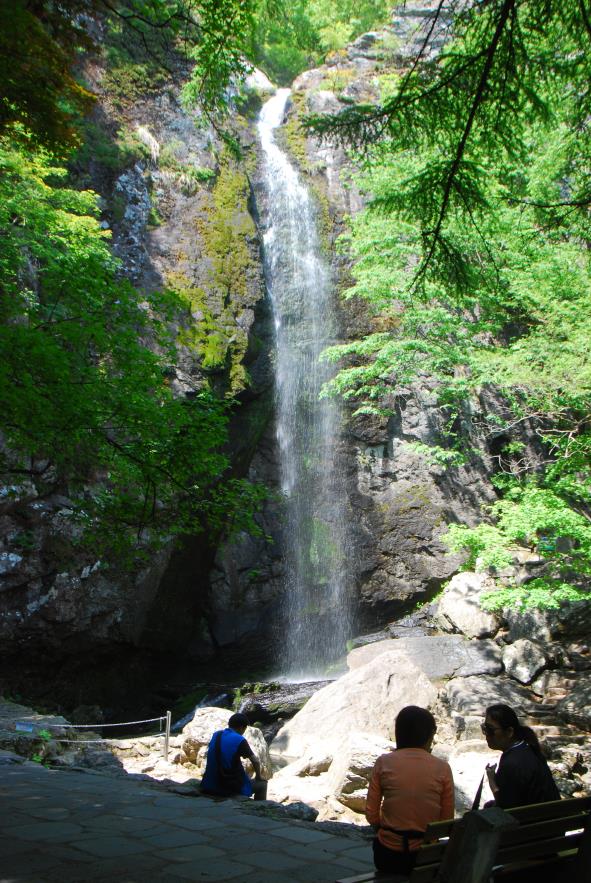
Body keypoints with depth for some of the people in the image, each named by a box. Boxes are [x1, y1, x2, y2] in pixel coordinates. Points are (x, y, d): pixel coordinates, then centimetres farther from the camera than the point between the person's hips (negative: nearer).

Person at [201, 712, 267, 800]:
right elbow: (255, 762, -8)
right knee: (262, 784, 16)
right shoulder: (239, 740, -14)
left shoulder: (216, 735, 3)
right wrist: (258, 776, 11)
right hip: (232, 786, -7)